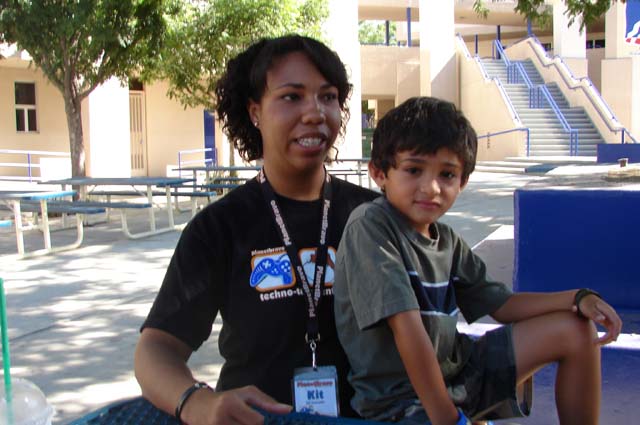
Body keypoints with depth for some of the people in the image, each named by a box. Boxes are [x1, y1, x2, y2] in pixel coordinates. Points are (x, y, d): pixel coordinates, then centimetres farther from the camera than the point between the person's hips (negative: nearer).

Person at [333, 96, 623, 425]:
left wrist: (578, 299, -1)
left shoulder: (447, 240, 4)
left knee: (577, 330, 9)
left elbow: (501, 304, 13)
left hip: (453, 368, 8)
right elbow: (408, 328, -24)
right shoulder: (369, 226, -20)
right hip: (400, 397, -8)